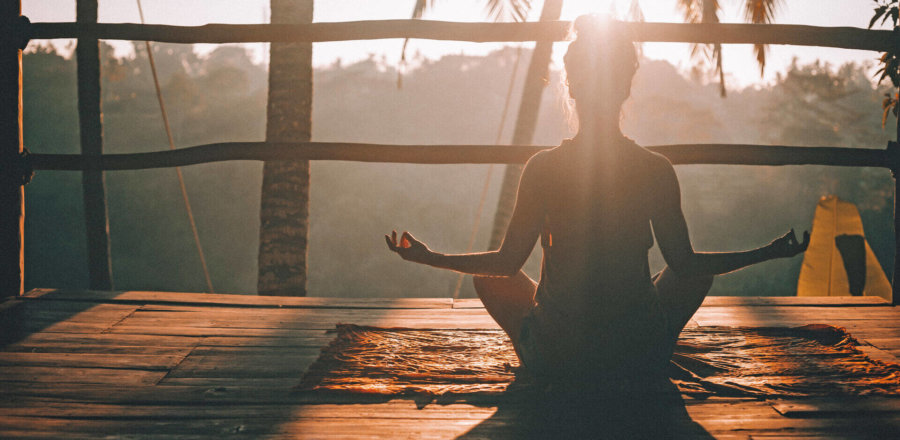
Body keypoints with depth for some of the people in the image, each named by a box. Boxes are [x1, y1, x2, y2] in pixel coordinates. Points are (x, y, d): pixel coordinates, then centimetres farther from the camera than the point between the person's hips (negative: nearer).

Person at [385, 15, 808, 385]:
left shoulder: (543, 167, -10)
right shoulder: (656, 170, -9)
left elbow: (507, 262, -4)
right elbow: (684, 263, -2)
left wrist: (430, 257, 11)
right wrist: (769, 252, 12)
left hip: (554, 359, 0)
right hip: (642, 358, 1)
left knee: (489, 277, 26)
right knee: (699, 272, 28)